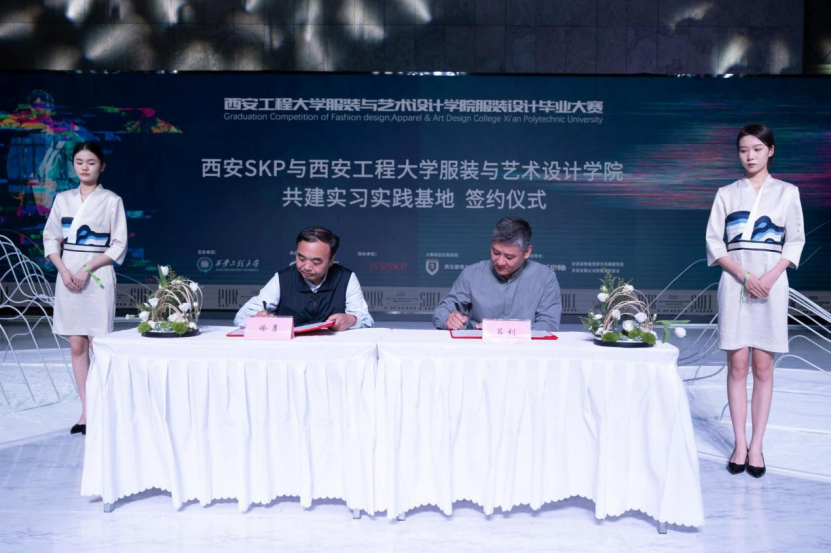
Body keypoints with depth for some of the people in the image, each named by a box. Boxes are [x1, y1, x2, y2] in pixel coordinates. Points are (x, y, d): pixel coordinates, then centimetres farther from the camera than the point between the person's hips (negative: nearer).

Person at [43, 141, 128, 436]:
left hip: (97, 276, -4)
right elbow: (51, 239, 9)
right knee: (77, 346, 6)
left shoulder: (111, 200, -2)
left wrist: (87, 269, -14)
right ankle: (86, 411, 12)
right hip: (67, 275, 4)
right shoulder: (63, 199, 9)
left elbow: (118, 246, -4)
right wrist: (63, 270, -7)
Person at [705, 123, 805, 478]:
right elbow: (714, 242, 3)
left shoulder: (787, 192, 8)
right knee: (737, 364, -1)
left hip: (771, 283, 0)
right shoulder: (726, 194, 8)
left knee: (762, 366, 0)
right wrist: (744, 276, -11)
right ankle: (739, 445, 5)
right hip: (735, 282, 0)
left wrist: (771, 276, -11)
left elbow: (795, 240, 5)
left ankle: (756, 446, 6)